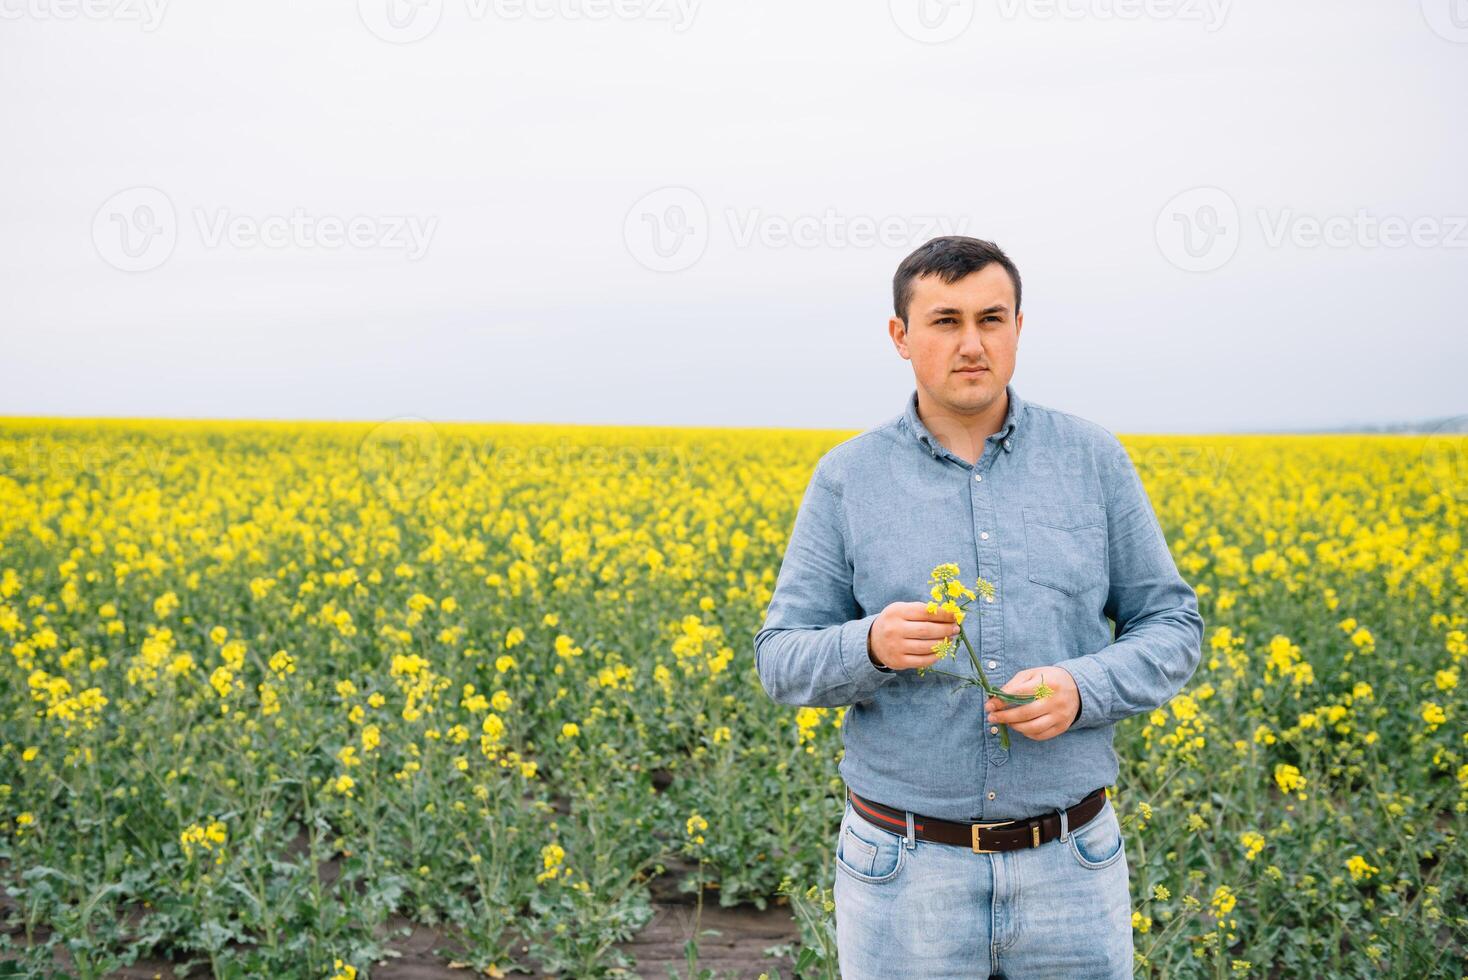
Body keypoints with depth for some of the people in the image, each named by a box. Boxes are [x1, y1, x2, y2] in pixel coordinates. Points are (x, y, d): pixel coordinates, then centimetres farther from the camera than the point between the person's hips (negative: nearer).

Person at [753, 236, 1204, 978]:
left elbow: (1171, 629, 5)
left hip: (1069, 862, 1)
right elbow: (782, 661, 0)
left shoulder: (1093, 459, 2)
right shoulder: (847, 478, -1)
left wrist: (1081, 690, -15)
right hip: (905, 867, -1)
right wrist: (873, 646, -21)